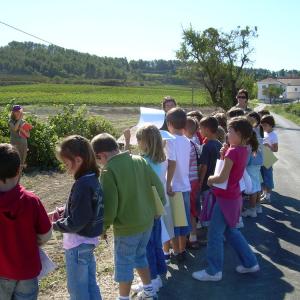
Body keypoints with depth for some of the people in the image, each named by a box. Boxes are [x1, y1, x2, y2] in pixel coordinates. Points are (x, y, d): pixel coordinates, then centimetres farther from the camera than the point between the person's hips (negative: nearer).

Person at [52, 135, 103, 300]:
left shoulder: (82, 185, -27)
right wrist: (63, 211, 6)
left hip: (78, 244, -8)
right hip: (89, 239, 8)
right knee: (90, 283, 21)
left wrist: (54, 225, -11)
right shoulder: (93, 179, 0)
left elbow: (75, 223, -25)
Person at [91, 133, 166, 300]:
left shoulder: (109, 171, -20)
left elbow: (109, 205, -19)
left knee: (124, 263, 12)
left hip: (127, 226, -7)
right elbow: (158, 186, 3)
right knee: (140, 255, 26)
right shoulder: (139, 160, -3)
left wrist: (104, 226, -2)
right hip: (147, 220, 7)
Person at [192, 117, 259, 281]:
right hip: (234, 195, 9)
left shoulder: (232, 151, -22)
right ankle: (250, 263, 31)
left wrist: (210, 179, -5)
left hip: (225, 198, -9)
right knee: (231, 231, 24)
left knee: (214, 234, 4)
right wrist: (224, 155, -3)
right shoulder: (243, 150, 4)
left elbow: (222, 177, -23)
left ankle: (213, 271, 16)